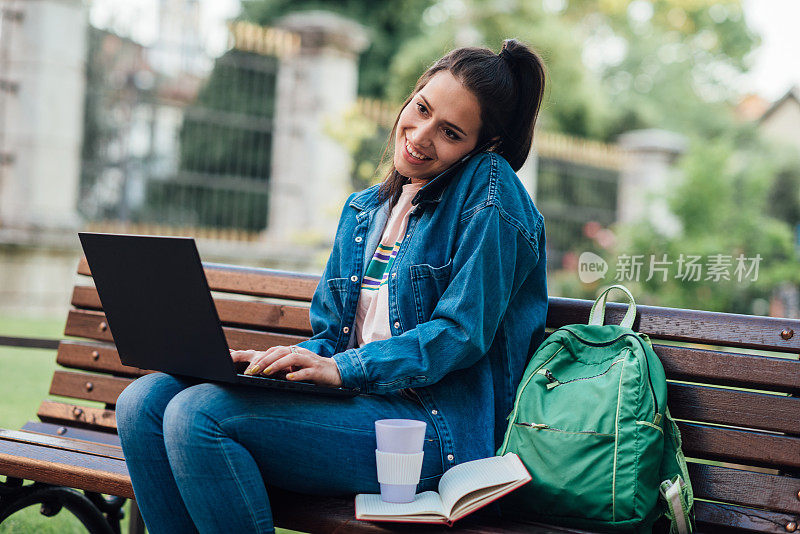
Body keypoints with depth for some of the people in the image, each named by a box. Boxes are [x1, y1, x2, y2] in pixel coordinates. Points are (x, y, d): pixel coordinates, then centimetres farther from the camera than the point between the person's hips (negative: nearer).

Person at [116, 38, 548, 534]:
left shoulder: (490, 189, -3)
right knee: (145, 400, -7)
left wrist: (343, 368, -19)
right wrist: (282, 362, -4)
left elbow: (464, 334, -11)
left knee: (197, 414, -24)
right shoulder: (364, 209, 20)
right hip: (359, 405, 8)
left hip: (436, 428, -8)